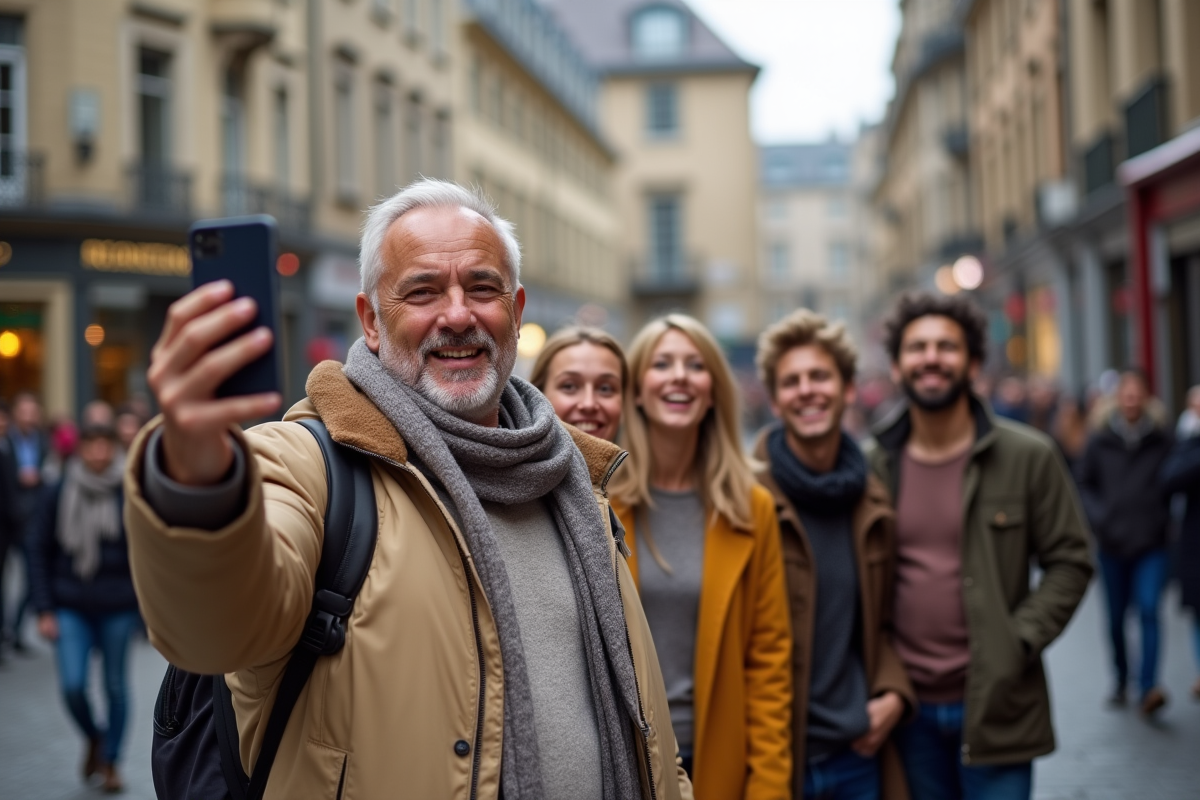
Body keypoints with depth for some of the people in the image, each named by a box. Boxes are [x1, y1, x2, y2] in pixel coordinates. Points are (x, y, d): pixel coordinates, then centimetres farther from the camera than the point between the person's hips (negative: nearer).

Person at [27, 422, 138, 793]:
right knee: (73, 685, -8)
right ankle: (93, 738, 24)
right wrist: (44, 610, -2)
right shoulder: (57, 495, -2)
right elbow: (39, 553, 3)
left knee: (115, 686, 8)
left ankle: (111, 761, 27)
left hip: (117, 608, -1)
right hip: (71, 608, 1)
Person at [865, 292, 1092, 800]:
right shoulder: (872, 465, 3)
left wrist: (1018, 644, -11)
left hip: (995, 706, -2)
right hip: (907, 706, 2)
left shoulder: (1028, 456, -4)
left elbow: (1069, 562, -1)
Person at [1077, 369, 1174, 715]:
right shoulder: (1099, 442, 2)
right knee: (1116, 618, 10)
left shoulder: (1163, 441, 0)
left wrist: (1163, 518, -4)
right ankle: (1121, 680, 28)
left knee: (1149, 610, -14)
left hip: (1152, 546, -1)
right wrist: (1099, 518, -6)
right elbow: (1084, 485, 8)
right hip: (1112, 545, 1)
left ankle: (1148, 687, -17)